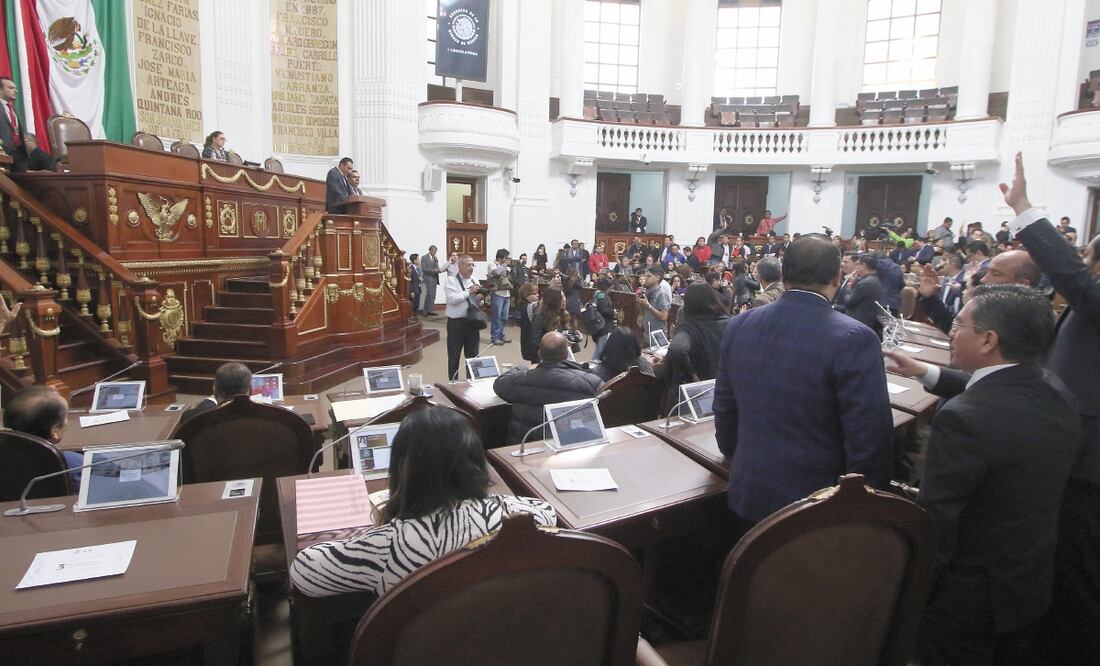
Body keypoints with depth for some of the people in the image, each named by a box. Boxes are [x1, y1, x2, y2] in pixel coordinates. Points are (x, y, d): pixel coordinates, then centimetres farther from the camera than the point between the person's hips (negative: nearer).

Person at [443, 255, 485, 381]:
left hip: (472, 322, 5)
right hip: (456, 323, -5)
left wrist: (480, 297, -9)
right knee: (454, 356, 6)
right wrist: (469, 292, -15)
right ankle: (453, 383, 18)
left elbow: (479, 303, 13)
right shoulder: (451, 280, -6)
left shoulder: (474, 281, 10)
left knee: (473, 355, 11)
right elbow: (451, 299, -20)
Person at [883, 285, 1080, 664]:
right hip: (1033, 584, 7)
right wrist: (926, 373, 23)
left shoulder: (962, 419, -33)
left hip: (970, 598, -7)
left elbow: (935, 520, -29)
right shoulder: (1056, 391, -7)